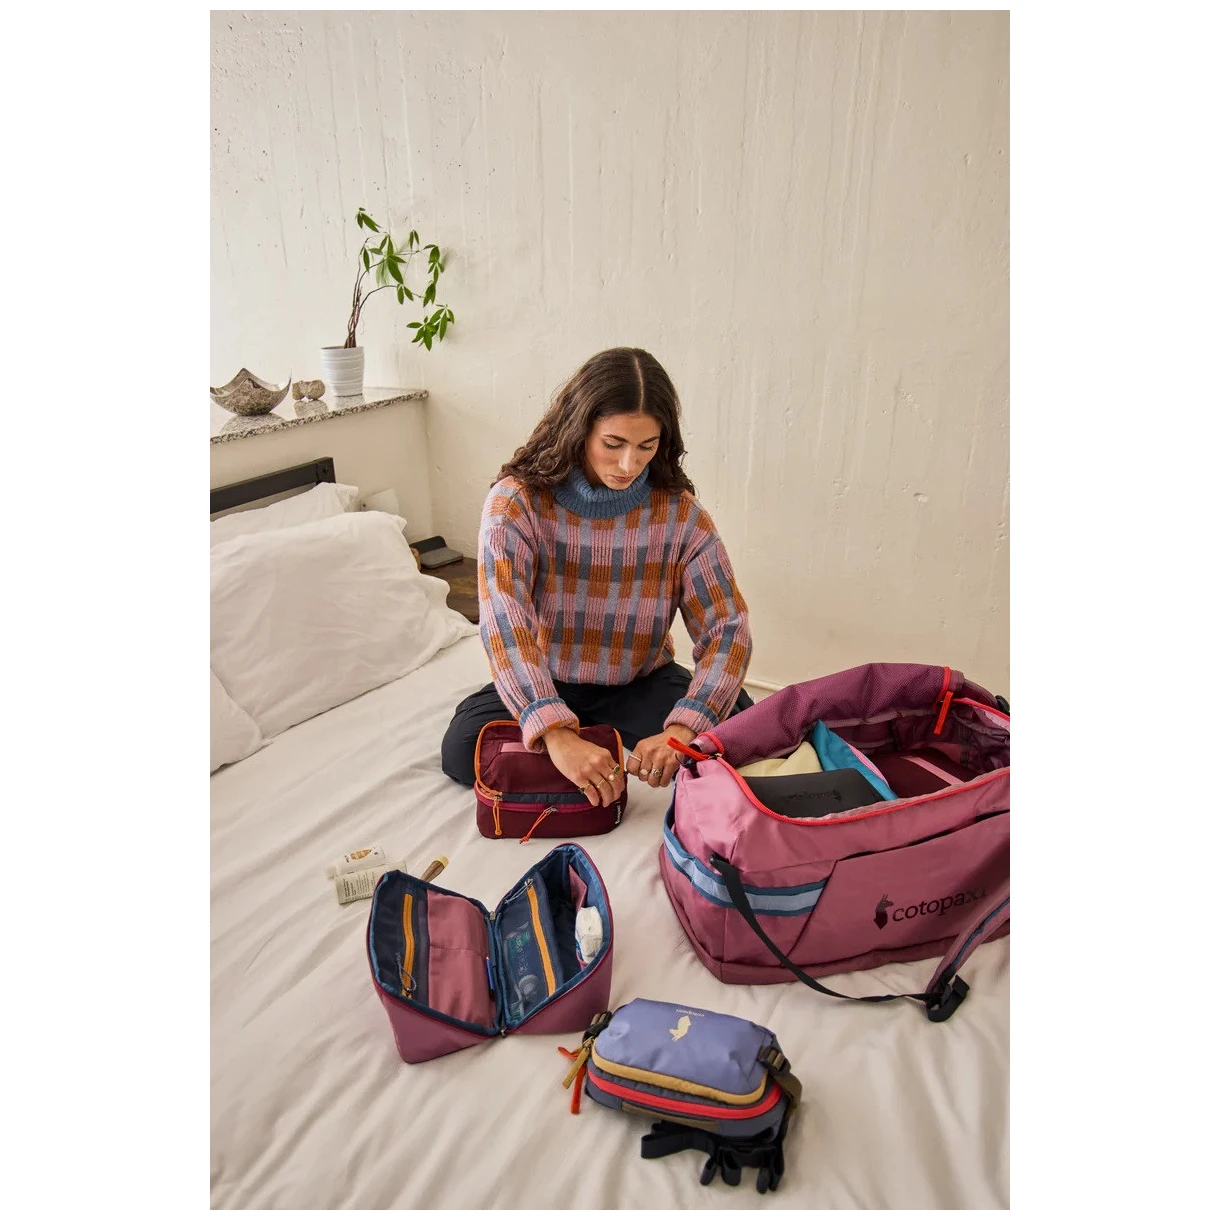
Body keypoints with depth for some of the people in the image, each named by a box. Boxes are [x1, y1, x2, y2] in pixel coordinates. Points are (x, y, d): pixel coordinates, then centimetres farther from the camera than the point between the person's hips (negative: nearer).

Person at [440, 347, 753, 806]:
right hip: (545, 683, -1)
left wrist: (682, 731, -37)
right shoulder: (516, 502, -20)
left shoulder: (681, 513, -14)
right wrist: (556, 734, -48)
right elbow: (504, 623, -32)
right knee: (462, 750, -25)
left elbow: (727, 626, -18)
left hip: (641, 683, 2)